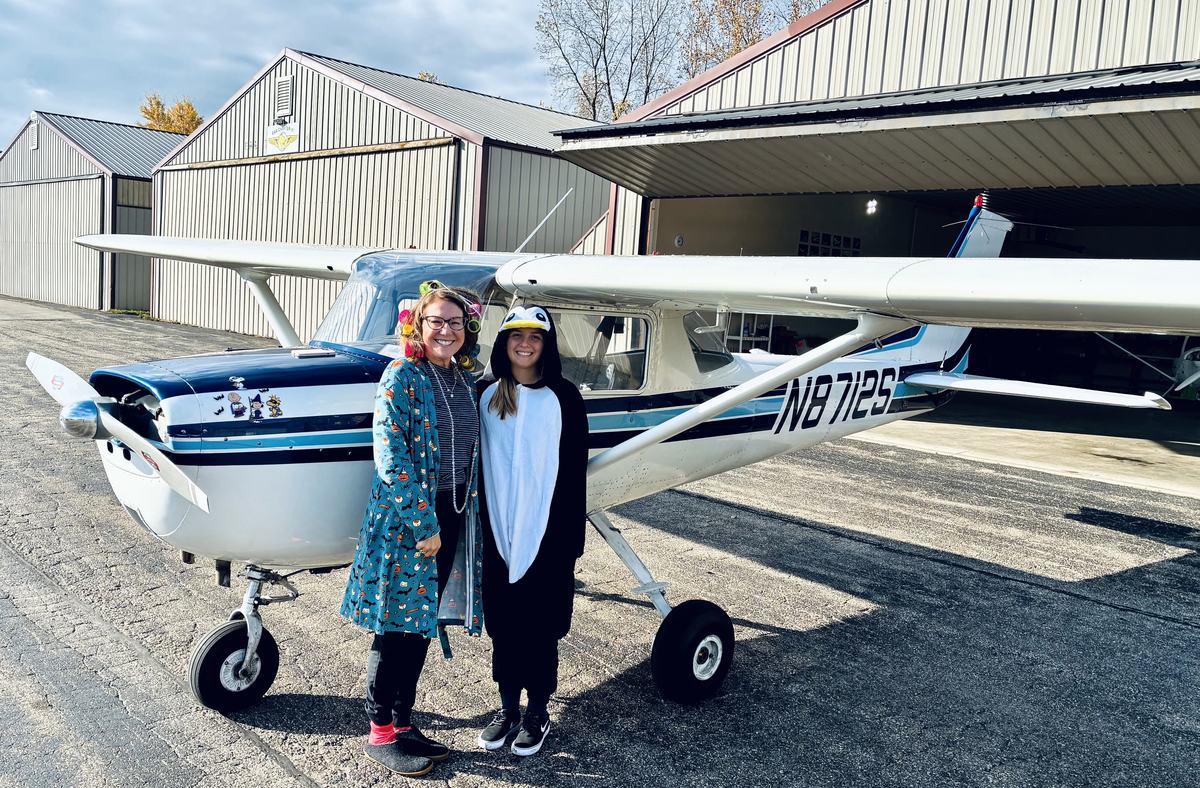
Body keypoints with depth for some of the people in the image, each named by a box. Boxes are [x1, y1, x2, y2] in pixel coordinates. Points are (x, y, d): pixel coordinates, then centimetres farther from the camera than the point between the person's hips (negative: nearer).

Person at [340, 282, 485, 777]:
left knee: (422, 622, 15)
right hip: (403, 519, -7)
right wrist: (424, 526, -18)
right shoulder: (402, 377, -11)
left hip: (451, 517, 7)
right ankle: (380, 733, 22)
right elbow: (391, 459, -17)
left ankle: (403, 723, 30)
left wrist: (461, 519, 11)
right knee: (396, 626, 5)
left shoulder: (464, 380, 9)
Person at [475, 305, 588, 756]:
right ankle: (507, 707, 29)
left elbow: (574, 470, -4)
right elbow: (478, 465, 8)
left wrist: (571, 537, -7)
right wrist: (483, 528, 5)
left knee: (539, 623, 5)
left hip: (545, 532, -3)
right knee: (501, 621, 12)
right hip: (498, 533, 3)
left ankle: (538, 712, 23)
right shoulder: (487, 396, 5)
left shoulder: (563, 397, -4)